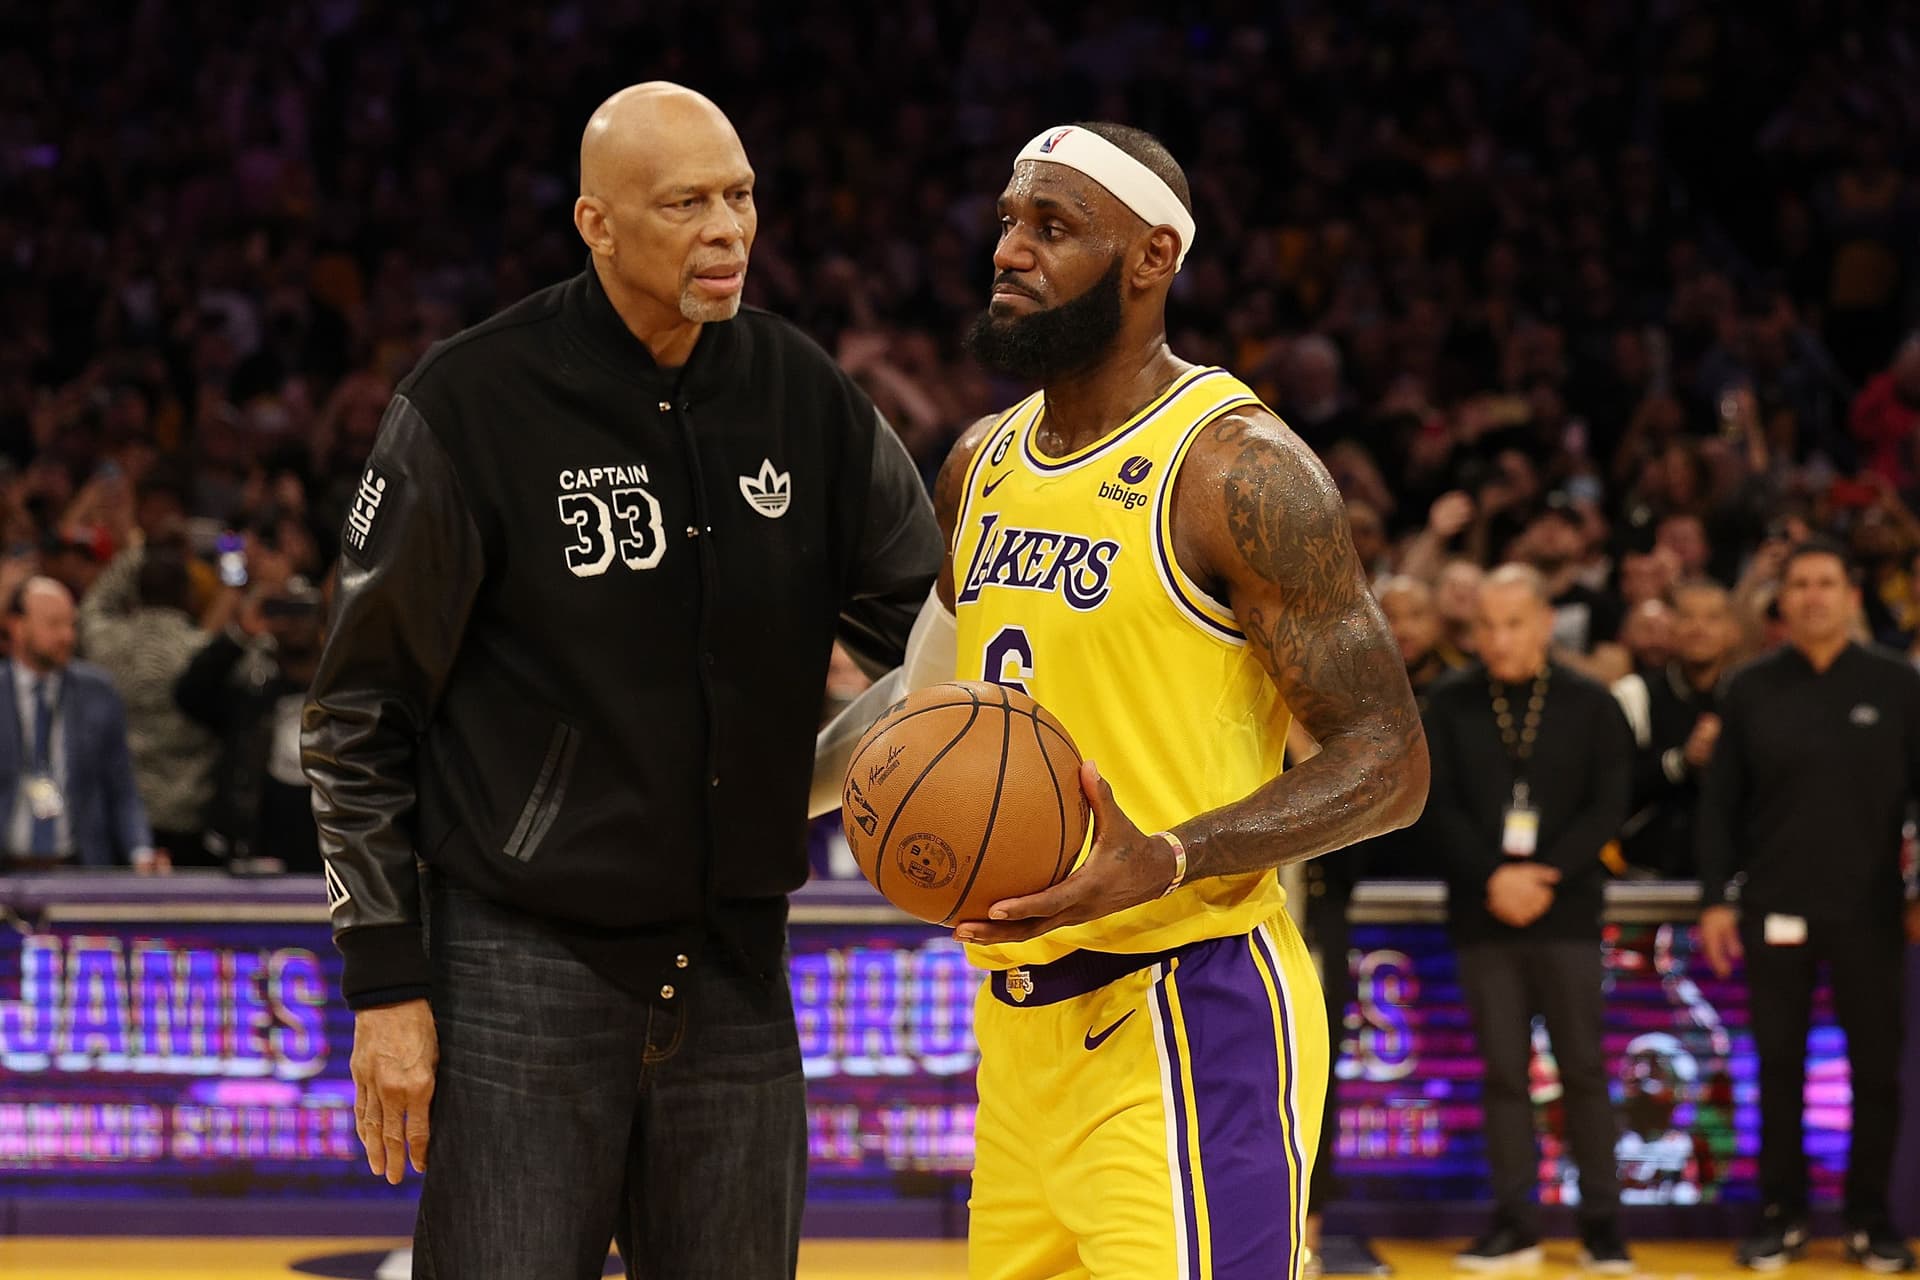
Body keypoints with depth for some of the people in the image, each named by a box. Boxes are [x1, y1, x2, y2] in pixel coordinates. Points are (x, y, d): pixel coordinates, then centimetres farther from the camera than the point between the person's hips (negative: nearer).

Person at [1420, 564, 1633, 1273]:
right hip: (1483, 916, 1)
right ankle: (1513, 1225, 6)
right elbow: (1437, 806, 0)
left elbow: (1607, 806, -2)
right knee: (1503, 1071, 1)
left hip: (1566, 913, -1)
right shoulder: (1450, 704, 5)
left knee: (1583, 1068, 0)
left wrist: (1544, 877, -13)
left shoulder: (1590, 705, 3)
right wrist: (1493, 879, -13)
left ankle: (1602, 1222, 5)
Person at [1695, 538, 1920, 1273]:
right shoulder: (1751, 691, 3)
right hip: (1775, 910, 0)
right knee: (1778, 1070, 4)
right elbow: (1719, 805, 4)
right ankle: (1782, 1217, 13)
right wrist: (1716, 898, -2)